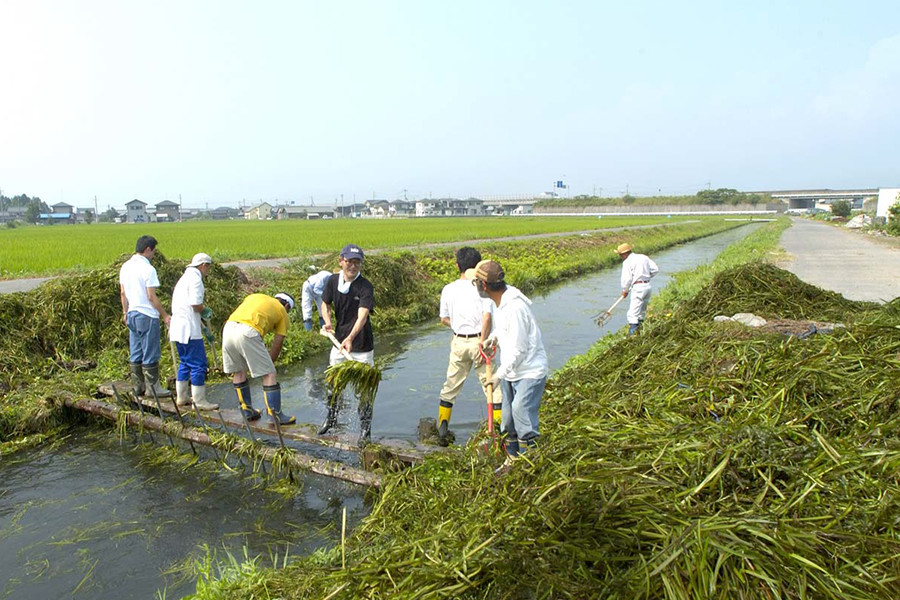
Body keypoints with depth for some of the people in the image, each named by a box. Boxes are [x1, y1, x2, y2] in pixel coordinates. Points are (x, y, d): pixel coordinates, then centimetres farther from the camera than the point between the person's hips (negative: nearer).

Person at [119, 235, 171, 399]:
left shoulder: (125, 267, 8)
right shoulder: (148, 269, -16)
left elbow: (122, 293, 13)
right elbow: (151, 296, -16)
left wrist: (125, 312, 23)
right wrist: (164, 315, -10)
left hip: (132, 315, 8)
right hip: (147, 316, -8)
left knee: (135, 354, 13)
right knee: (150, 354, 0)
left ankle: (138, 387, 20)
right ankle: (152, 388, 6)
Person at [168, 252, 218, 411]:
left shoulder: (185, 278, 22)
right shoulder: (195, 277, -10)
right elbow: (195, 304, -21)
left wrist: (203, 328, 25)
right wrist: (206, 311, 0)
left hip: (178, 328, 10)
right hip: (189, 330, -10)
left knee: (185, 362, 19)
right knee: (198, 364, -4)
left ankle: (182, 397, 27)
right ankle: (199, 401, -1)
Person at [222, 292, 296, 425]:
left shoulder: (255, 296, 33)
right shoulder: (282, 312, 20)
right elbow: (277, 344, 17)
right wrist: (269, 363, 30)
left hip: (228, 328, 6)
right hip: (248, 333, -6)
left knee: (238, 372, 21)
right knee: (269, 374, 5)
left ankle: (247, 411, 33)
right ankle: (276, 416, 9)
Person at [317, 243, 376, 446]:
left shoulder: (365, 287, -19)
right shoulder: (333, 280, -4)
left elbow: (362, 315, -32)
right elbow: (326, 304, 10)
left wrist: (350, 338, -47)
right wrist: (328, 322, -11)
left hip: (361, 346, -5)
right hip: (339, 341, 5)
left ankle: (365, 429, 20)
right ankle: (331, 417, 44)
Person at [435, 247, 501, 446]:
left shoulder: (448, 289, 1)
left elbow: (444, 319, 9)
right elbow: (487, 317, -20)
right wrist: (482, 341, -14)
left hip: (458, 342, 3)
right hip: (478, 340, -3)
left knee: (451, 385, 15)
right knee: (491, 384, 7)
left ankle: (442, 428, 18)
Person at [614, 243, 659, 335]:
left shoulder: (627, 262, -8)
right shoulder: (644, 257, 13)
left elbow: (626, 278, -12)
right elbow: (655, 269, 12)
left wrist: (625, 291, 2)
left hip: (638, 287, -8)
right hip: (648, 286, 8)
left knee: (633, 314, -9)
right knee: (642, 312, 21)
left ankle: (632, 335, -17)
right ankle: (639, 332, 30)